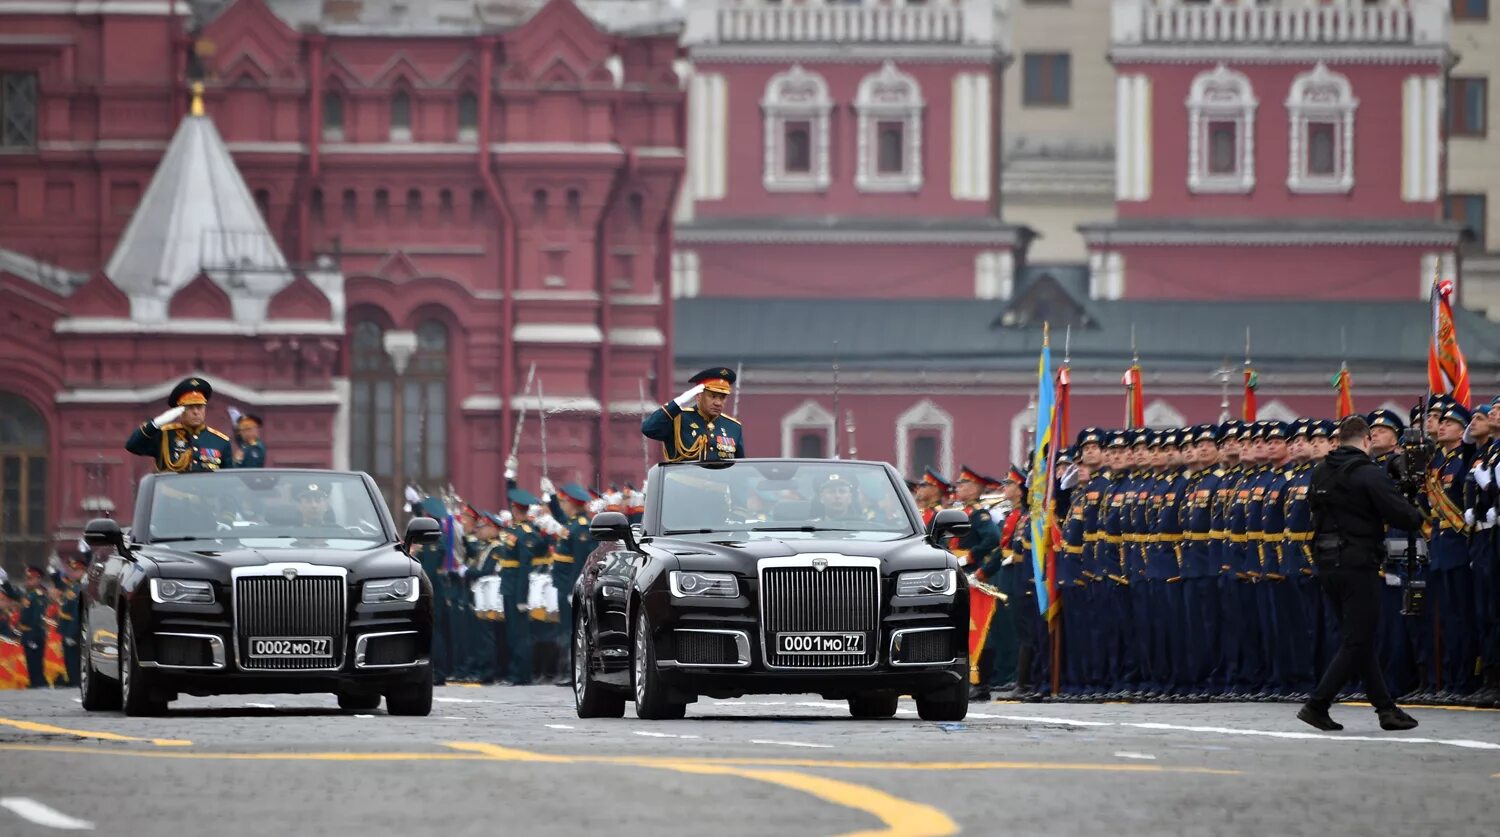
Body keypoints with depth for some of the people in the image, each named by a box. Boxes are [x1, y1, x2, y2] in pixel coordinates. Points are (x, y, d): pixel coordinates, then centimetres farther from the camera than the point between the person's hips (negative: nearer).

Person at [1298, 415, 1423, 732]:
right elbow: (1403, 516, -17)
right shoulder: (1369, 474, -14)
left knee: (1358, 639, 14)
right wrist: (1418, 516, 7)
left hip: (1327, 563, 8)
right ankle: (1317, 705, -8)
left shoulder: (1320, 472, 7)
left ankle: (1386, 708, 18)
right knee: (1357, 642, -1)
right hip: (1359, 566, -8)